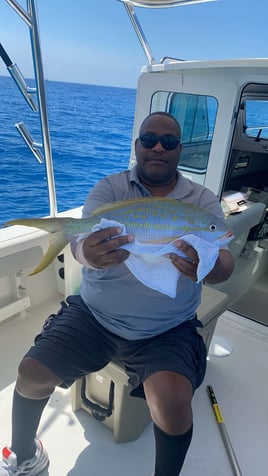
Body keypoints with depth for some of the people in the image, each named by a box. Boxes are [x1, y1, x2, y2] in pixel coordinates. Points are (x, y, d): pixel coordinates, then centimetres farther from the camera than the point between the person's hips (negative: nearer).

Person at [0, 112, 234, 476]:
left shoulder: (202, 201, -1)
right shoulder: (110, 188, -2)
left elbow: (224, 264, -14)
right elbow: (82, 240, -18)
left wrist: (207, 266, -40)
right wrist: (88, 253, -43)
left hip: (167, 331, 0)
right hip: (94, 315, 2)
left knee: (174, 401, -22)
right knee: (31, 374, -6)